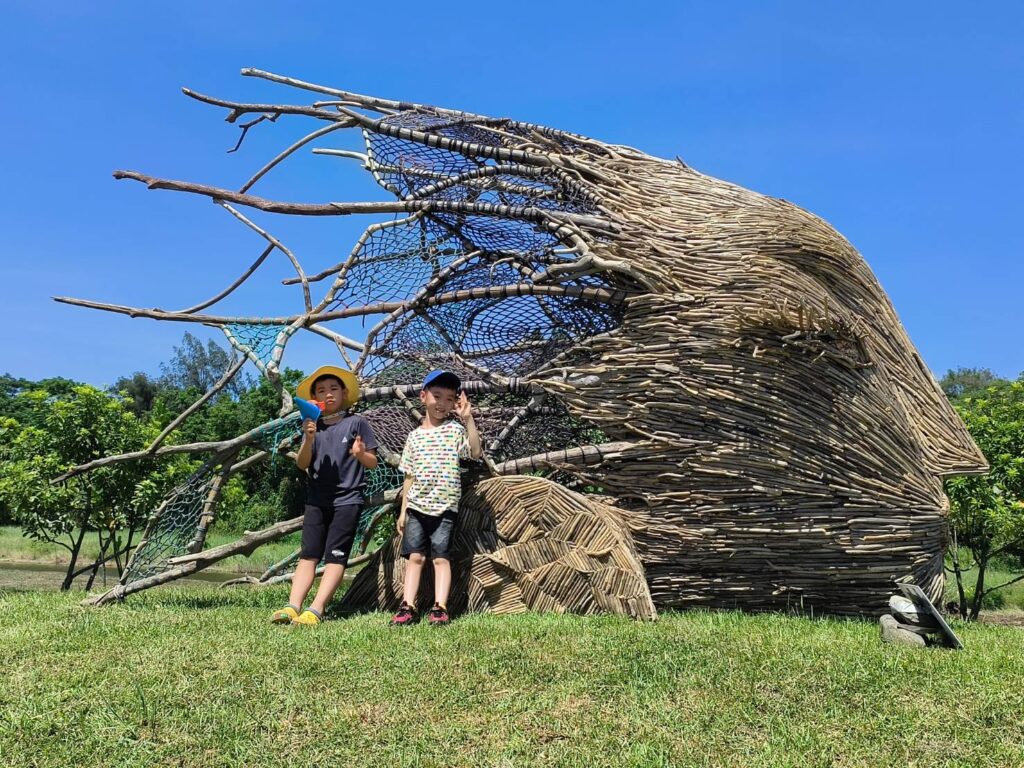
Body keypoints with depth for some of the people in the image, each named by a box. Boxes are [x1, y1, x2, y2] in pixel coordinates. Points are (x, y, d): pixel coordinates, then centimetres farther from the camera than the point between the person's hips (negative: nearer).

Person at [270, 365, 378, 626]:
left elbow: (373, 463, 2)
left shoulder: (356, 422, 1)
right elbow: (302, 464, 5)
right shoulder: (313, 426, 10)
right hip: (316, 499, 4)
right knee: (308, 554, -2)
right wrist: (308, 440, -13)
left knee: (335, 556, -8)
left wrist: (360, 453, -20)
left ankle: (315, 610, -13)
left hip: (347, 499, -3)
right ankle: (293, 606, -9)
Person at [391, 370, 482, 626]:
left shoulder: (455, 428, -1)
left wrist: (468, 418, -22)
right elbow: (409, 476, 11)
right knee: (415, 555, 3)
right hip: (416, 505, 3)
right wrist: (403, 510, 9)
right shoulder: (415, 435, 8)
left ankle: (440, 607, 0)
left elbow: (476, 452, -17)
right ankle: (407, 606, 4)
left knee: (441, 557, -1)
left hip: (445, 506, -3)